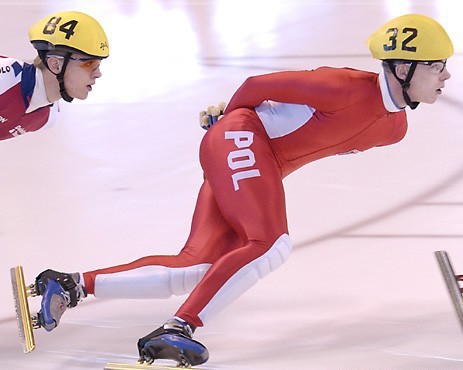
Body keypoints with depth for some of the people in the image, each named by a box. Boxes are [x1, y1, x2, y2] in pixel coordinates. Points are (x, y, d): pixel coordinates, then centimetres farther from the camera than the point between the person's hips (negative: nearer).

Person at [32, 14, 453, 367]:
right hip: (242, 137, -9)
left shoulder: (395, 127, 8)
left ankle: (72, 286, 3)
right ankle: (177, 329, -32)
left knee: (197, 271, -2)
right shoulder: (351, 89, -20)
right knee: (271, 244, -28)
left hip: (264, 168, 9)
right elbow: (258, 85, -10)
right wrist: (233, 114, 10)